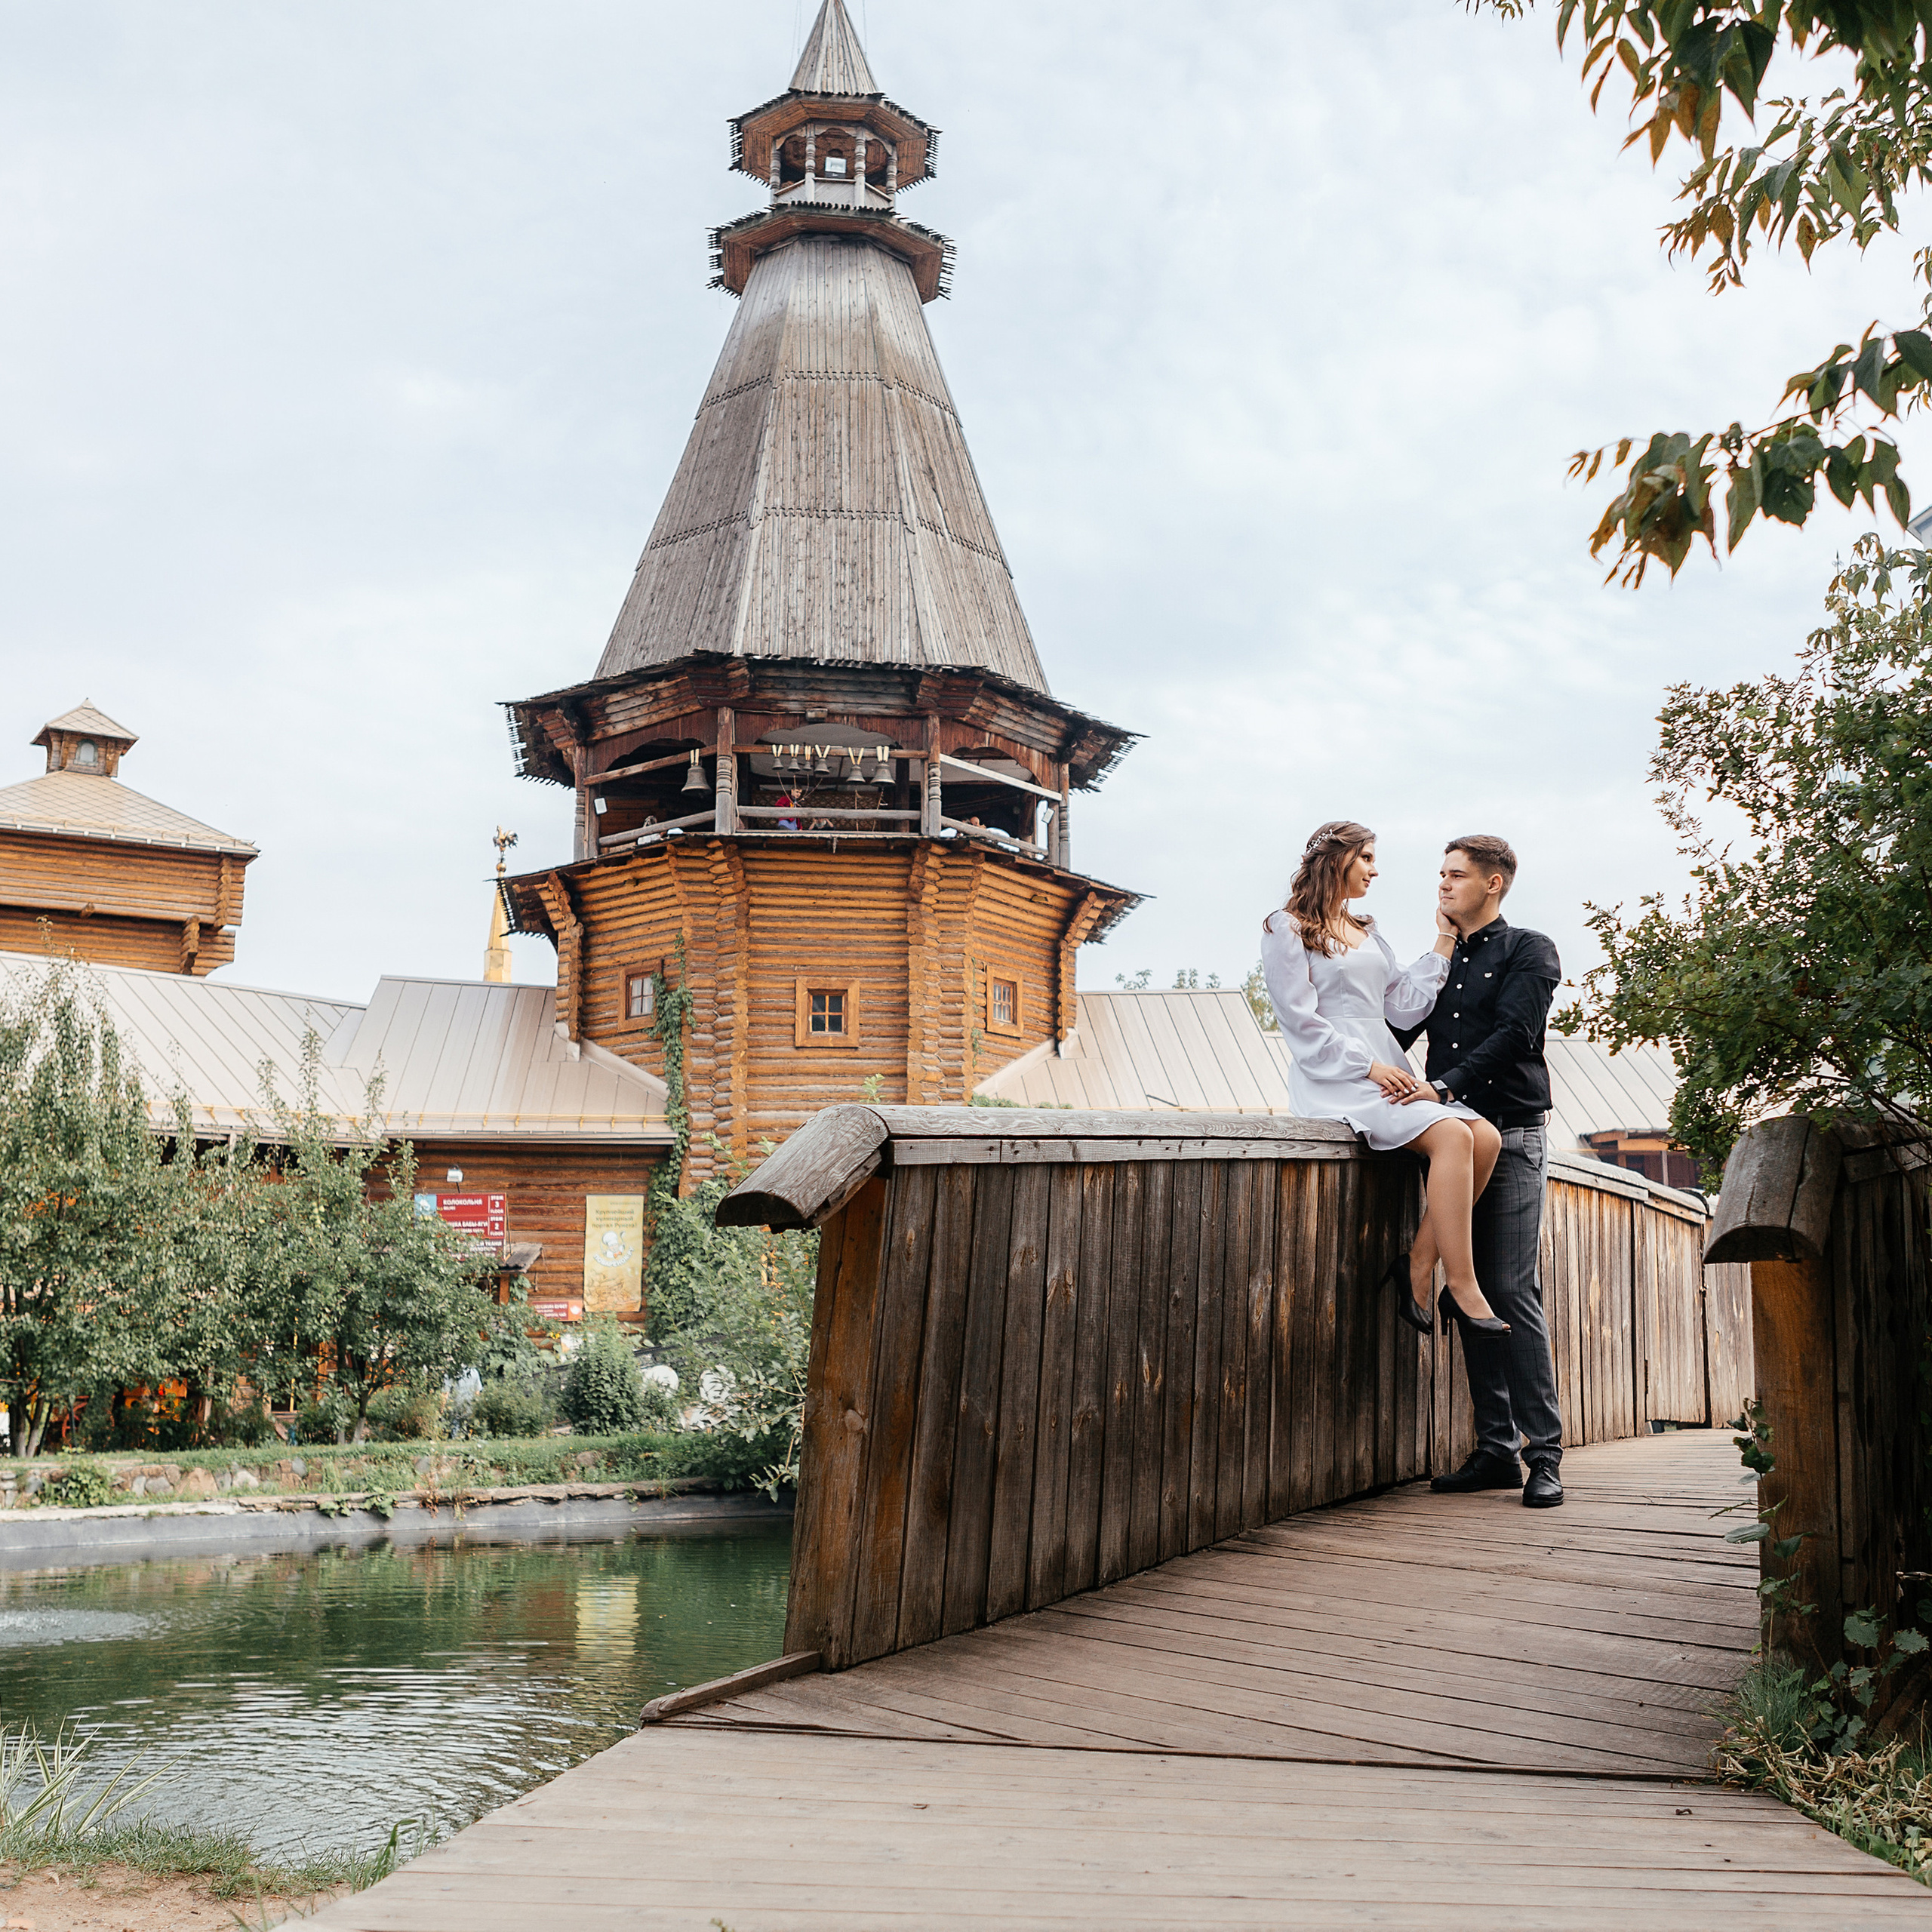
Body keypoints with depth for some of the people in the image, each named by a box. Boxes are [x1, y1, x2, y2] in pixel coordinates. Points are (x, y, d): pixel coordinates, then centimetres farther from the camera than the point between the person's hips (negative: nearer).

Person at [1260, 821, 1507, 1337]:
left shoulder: (1367, 934, 26)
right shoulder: (1287, 929, 3)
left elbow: (1406, 1008, 16)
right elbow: (1303, 1025, -7)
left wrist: (1444, 941, 16)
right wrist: (1369, 1067, -15)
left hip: (1385, 1071, 8)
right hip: (1334, 1078, -8)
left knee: (1485, 1137, -17)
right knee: (1450, 1135, -29)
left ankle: (1418, 1267, -15)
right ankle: (1462, 1289, -26)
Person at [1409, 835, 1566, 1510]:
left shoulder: (1529, 951, 3)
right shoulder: (1438, 961, 21)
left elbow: (1512, 1035, -11)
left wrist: (1443, 1086, -20)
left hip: (1511, 1136, -5)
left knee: (1512, 1292, -12)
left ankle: (1543, 1451, -8)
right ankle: (1496, 1448, 8)